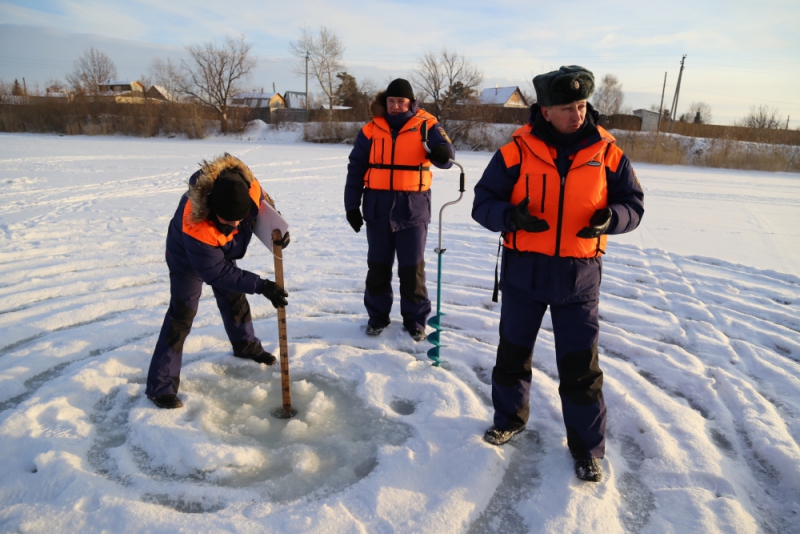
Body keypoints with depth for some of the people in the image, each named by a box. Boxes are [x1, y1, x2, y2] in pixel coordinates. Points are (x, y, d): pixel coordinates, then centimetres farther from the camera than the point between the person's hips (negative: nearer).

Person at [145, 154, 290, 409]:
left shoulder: (249, 187, -33)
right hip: (187, 258, -6)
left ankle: (246, 345, 43)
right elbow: (217, 273, -35)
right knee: (182, 313, -10)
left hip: (223, 252, 6)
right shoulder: (195, 227, -45)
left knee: (234, 298, 18)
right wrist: (262, 286, -38)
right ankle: (161, 385, -3)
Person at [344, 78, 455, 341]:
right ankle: (378, 315, 27)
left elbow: (444, 150, -14)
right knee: (378, 266, 11)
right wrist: (351, 205, 3)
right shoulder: (371, 129, 3)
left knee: (412, 268, 5)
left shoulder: (426, 125, -1)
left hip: (413, 208, -2)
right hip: (378, 208, 2)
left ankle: (415, 319, 20)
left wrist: (443, 153, -39)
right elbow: (356, 169, 6)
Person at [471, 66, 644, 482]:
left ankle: (587, 447, 26)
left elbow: (633, 203, 4)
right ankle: (509, 417, 41)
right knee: (513, 351, 16)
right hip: (524, 271, 0)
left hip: (579, 276, 0)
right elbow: (483, 203, -6)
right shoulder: (516, 151, -8)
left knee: (580, 365, 6)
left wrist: (609, 218, -18)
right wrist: (511, 217, -26)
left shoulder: (606, 151, -3)